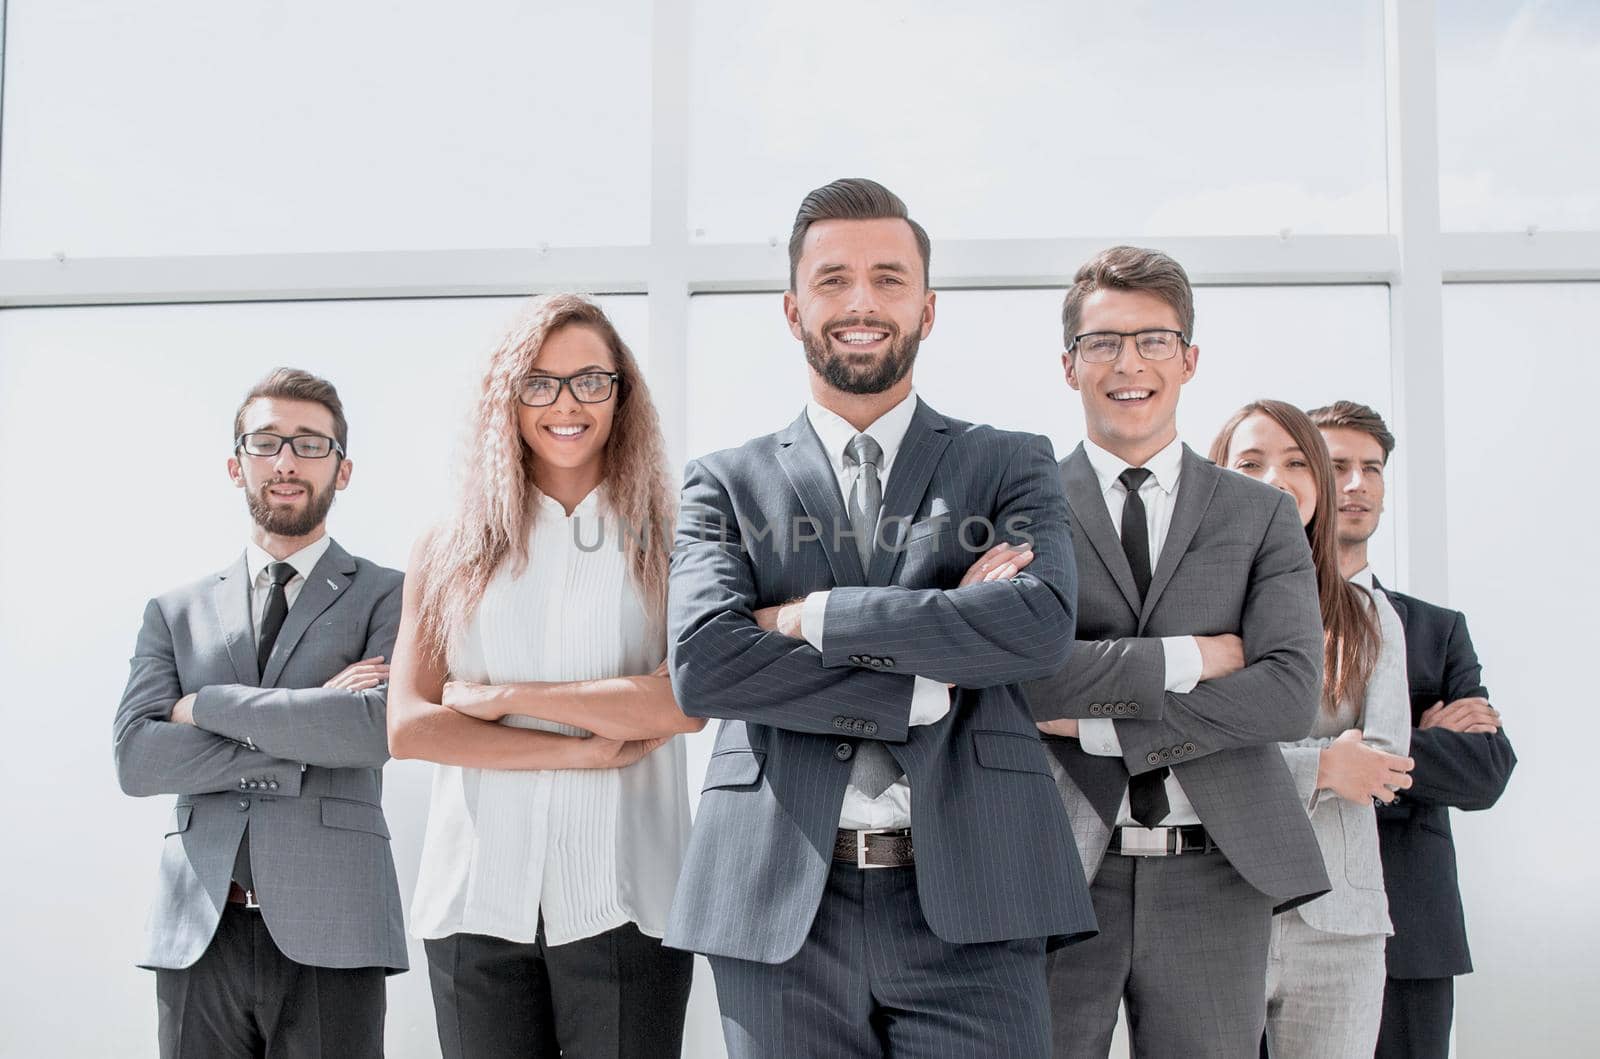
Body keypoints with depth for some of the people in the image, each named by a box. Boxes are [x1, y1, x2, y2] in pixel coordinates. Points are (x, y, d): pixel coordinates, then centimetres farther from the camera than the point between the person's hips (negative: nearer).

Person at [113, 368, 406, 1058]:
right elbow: (135, 759, 1)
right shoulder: (177, 611, 13)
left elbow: (378, 727, -12)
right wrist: (303, 746, -8)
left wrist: (207, 704, -6)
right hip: (197, 935, 3)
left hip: (330, 932, -2)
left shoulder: (386, 597, 5)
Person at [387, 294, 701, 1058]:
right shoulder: (449, 552, 9)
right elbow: (408, 727, 0)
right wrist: (582, 749, -8)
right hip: (478, 898, 2)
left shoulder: (668, 545, 4)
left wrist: (506, 697, -7)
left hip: (622, 899, -1)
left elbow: (687, 703, -9)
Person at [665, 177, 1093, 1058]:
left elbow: (1041, 625, -9)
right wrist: (929, 683, -11)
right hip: (781, 911, 1)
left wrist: (813, 616, -9)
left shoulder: (1011, 466, 10)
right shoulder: (726, 484, 10)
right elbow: (702, 665, -7)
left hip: (968, 898, 0)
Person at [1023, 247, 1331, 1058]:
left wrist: (1102, 725, -11)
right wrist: (1189, 657, -12)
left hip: (1213, 879, 2)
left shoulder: (1262, 516, 7)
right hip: (1058, 870, -1)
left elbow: (1291, 695, -7)